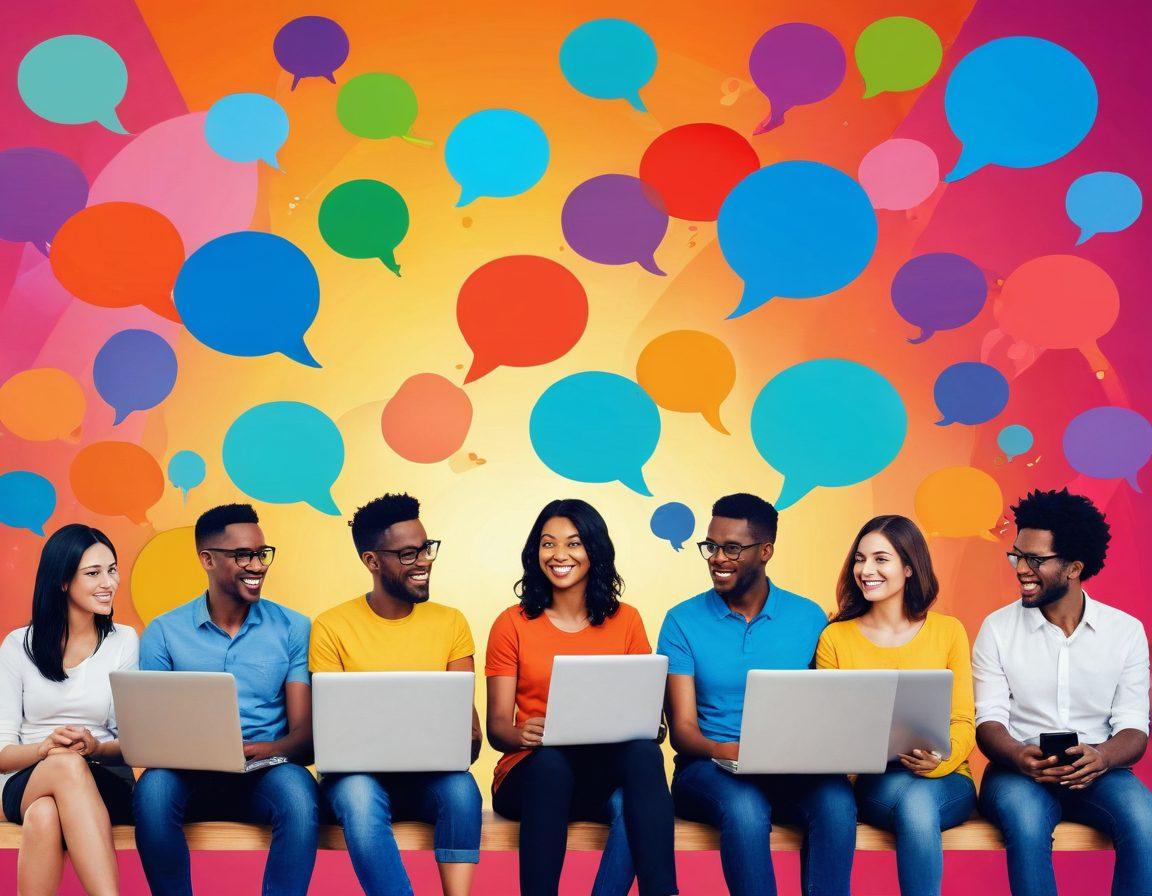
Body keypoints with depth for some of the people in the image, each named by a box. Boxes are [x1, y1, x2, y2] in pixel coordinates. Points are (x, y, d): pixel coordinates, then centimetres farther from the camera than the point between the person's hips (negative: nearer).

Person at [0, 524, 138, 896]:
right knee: (67, 766, -39)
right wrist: (45, 748, -20)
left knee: (44, 816, -37)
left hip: (103, 780, 0)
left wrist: (95, 748, -18)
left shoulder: (125, 641, 8)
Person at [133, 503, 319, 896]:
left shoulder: (293, 628, 7)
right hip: (190, 775, 0)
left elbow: (305, 731, 1)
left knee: (297, 791, -34)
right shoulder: (164, 632, 7)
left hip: (265, 774, 0)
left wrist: (270, 749, -23)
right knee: (154, 787, -33)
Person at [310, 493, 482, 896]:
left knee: (461, 787, -32)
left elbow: (465, 714, 4)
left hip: (432, 775, 2)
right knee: (358, 796, -36)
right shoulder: (332, 628, -1)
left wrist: (466, 742, -21)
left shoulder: (451, 623, 7)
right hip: (358, 772, -2)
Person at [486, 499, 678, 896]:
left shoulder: (626, 621, 11)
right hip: (532, 772, -1)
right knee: (550, 759, -37)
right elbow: (496, 726, 2)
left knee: (644, 751, -32)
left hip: (604, 774, 2)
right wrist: (522, 734, -22)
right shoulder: (513, 624, 6)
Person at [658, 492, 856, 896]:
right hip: (708, 768, -1)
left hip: (794, 772, 2)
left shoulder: (809, 618, 8)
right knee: (745, 807, -36)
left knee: (835, 799, -32)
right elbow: (682, 728, -3)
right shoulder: (683, 621, 3)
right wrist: (723, 751, -25)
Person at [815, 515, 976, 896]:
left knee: (920, 799, -35)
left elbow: (963, 723, 1)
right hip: (873, 782, 0)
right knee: (912, 798, -35)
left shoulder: (948, 631, 5)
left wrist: (939, 760, -21)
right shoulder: (835, 638, 6)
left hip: (945, 781, 0)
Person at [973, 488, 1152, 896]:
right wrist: (1019, 756, -24)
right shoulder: (998, 629, 4)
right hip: (1020, 772, -1)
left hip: (1096, 772, 1)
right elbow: (988, 722, -1)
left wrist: (1102, 757, -22)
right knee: (1026, 820, -37)